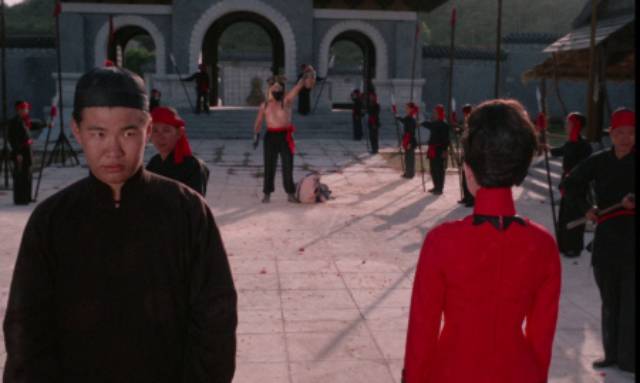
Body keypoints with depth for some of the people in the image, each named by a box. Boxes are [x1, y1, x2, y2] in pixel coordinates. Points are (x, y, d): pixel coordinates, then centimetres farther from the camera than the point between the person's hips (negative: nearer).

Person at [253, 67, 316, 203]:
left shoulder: (287, 100, 1)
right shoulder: (265, 105, 10)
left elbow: (297, 88, -14)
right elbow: (258, 121, 18)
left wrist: (304, 78, -29)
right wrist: (256, 135, 12)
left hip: (285, 135, -2)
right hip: (270, 136, 2)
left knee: (287, 165, 1)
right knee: (269, 166, 4)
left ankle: (290, 193, 10)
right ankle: (267, 193, 12)